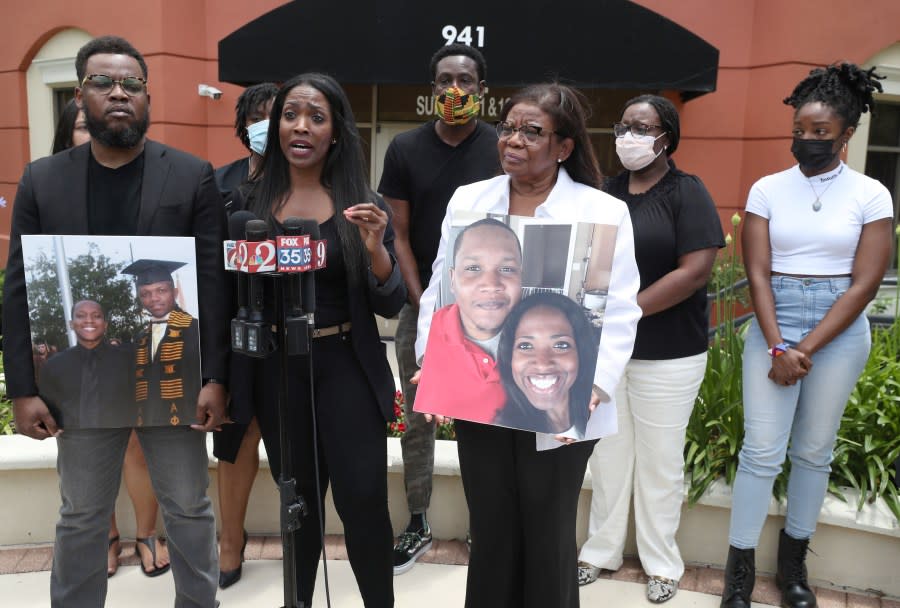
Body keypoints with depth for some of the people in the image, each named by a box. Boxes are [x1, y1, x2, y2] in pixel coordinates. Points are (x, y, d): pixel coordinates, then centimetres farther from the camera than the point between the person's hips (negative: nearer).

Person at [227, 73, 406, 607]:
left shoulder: (363, 203, -2)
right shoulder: (250, 203, 1)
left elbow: (390, 307, -4)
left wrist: (375, 248, -21)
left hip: (346, 368, -1)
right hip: (276, 370, 2)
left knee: (363, 501, -3)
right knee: (299, 500, 14)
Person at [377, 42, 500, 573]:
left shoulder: (503, 150, -2)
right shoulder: (406, 149, 2)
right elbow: (400, 236, 2)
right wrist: (424, 306, -6)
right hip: (422, 308, 2)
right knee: (418, 423, 9)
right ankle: (418, 527, 25)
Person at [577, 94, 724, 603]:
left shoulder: (688, 193, -7)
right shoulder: (604, 192, 9)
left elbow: (695, 271, -17)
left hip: (668, 355, -4)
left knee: (659, 460, 9)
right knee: (608, 454, 14)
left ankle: (662, 562, 28)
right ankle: (602, 550, 31)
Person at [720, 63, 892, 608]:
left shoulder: (871, 195, -1)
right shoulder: (767, 189, 1)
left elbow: (865, 283, -6)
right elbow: (757, 273, -3)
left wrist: (806, 349, -11)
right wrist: (778, 346, -13)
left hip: (840, 332, 0)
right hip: (773, 325, 0)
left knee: (814, 450, 10)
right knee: (762, 450, -1)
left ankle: (793, 562, 27)